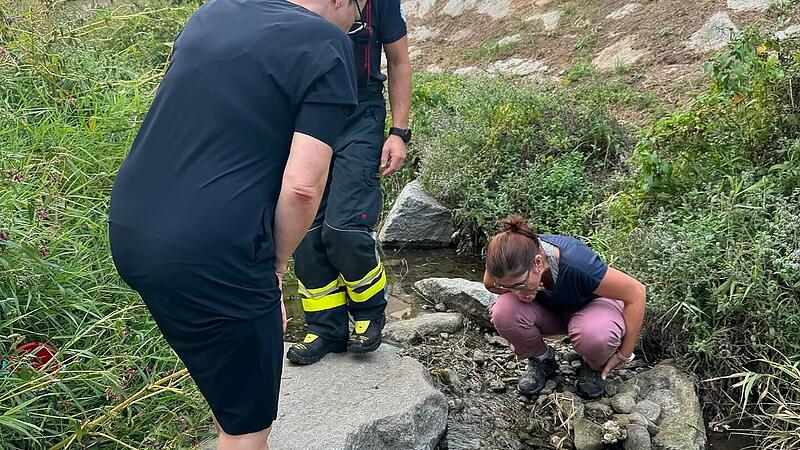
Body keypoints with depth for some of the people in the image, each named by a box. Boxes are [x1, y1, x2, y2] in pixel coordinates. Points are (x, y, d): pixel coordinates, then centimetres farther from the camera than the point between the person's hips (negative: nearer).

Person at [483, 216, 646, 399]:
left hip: (593, 304, -3)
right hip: (549, 309, 3)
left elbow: (637, 293, -28)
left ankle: (593, 367, -1)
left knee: (595, 336, -39)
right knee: (503, 314, -28)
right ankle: (541, 358, 3)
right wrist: (506, 290, -27)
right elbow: (488, 283, -3)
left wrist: (624, 354, -19)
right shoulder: (510, 261, -28)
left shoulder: (577, 264, -39)